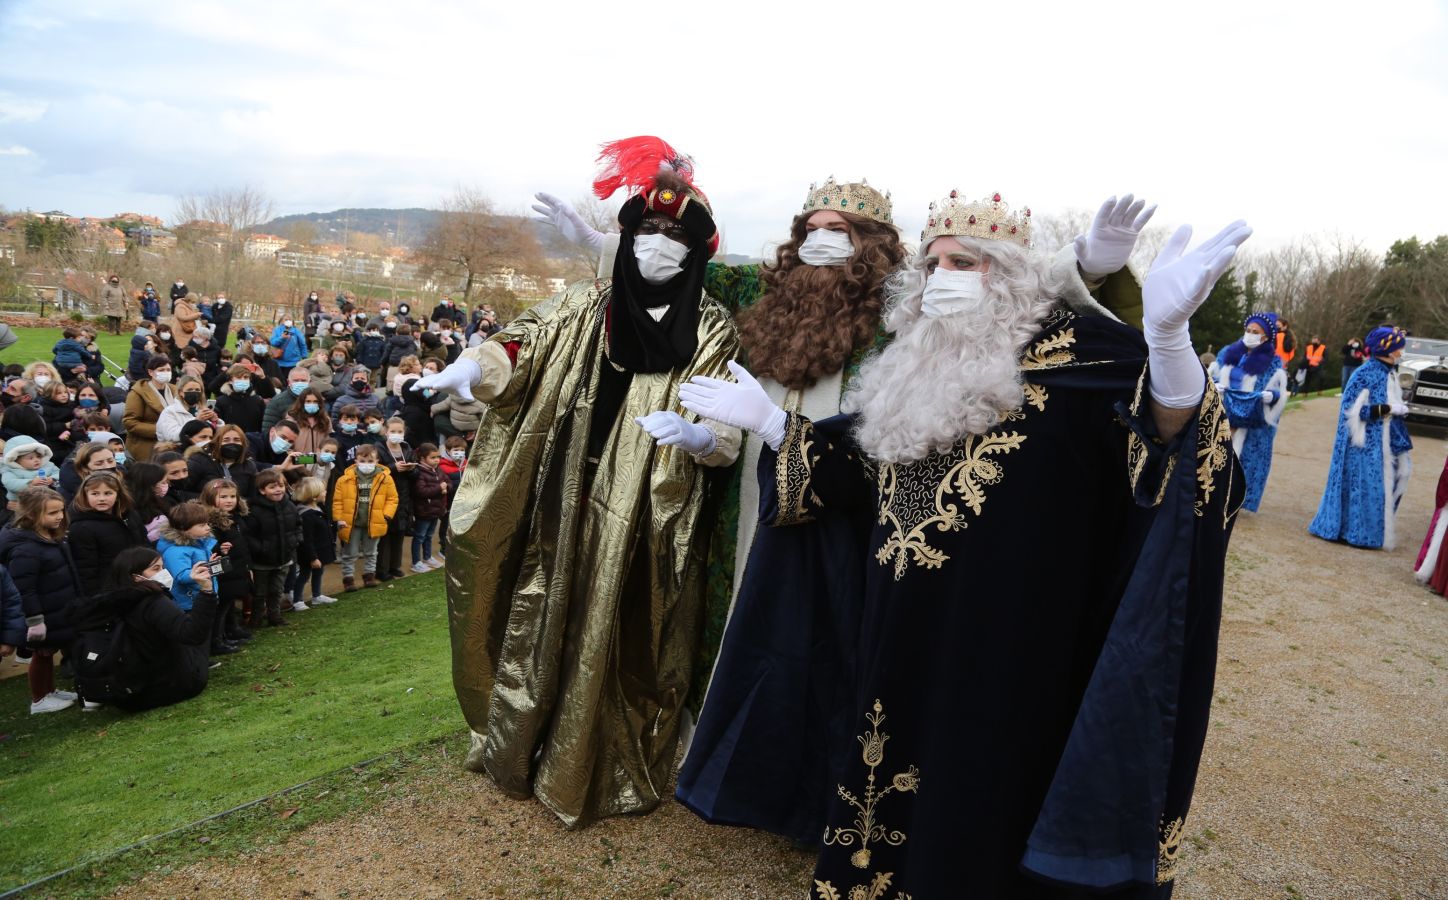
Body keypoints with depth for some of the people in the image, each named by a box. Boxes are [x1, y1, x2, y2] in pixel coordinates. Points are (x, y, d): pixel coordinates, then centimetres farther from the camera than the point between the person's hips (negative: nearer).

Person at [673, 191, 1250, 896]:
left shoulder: (1066, 343, -8)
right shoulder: (913, 364, 12)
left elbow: (1162, 424, -24)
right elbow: (854, 468, 20)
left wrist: (1166, 333, -44)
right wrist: (766, 420, 18)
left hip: (1010, 637, -6)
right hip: (908, 632, 7)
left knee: (989, 788, 6)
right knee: (907, 767, 19)